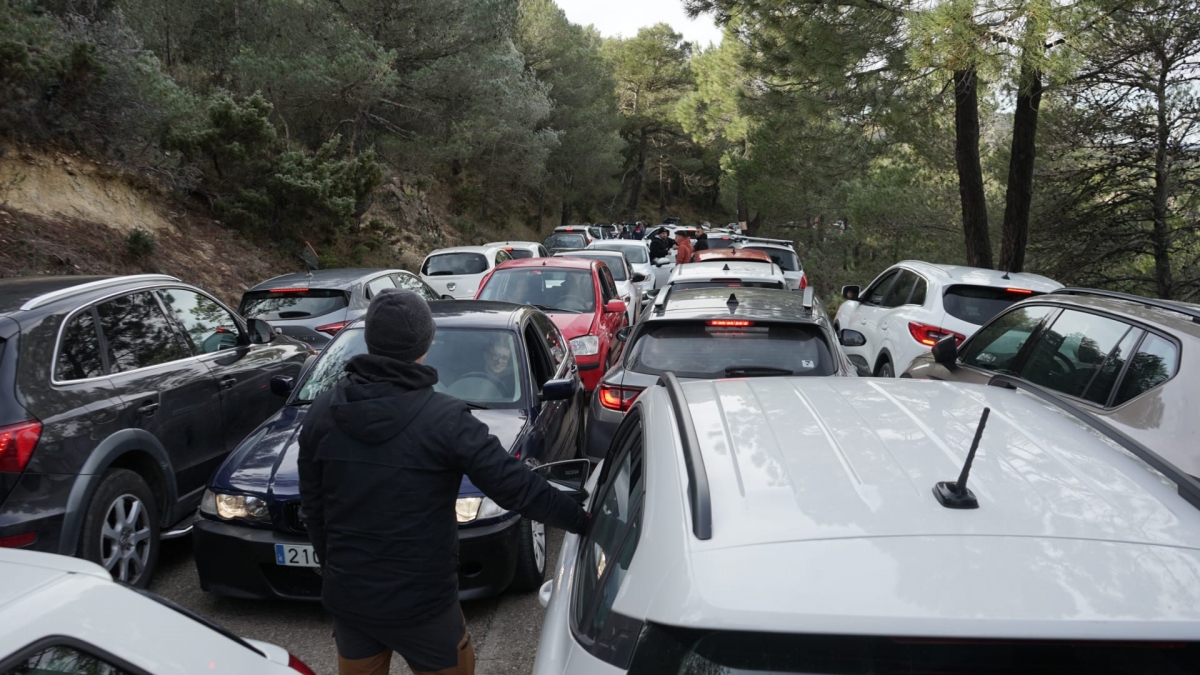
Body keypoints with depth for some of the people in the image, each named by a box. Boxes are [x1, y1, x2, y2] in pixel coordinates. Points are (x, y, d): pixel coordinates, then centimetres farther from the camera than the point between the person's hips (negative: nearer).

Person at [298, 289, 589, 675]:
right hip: (420, 600, -4)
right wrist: (584, 521, -6)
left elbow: (312, 507, 5)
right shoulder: (444, 419, -20)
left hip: (346, 595, 5)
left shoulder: (322, 412, -4)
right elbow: (515, 488, -18)